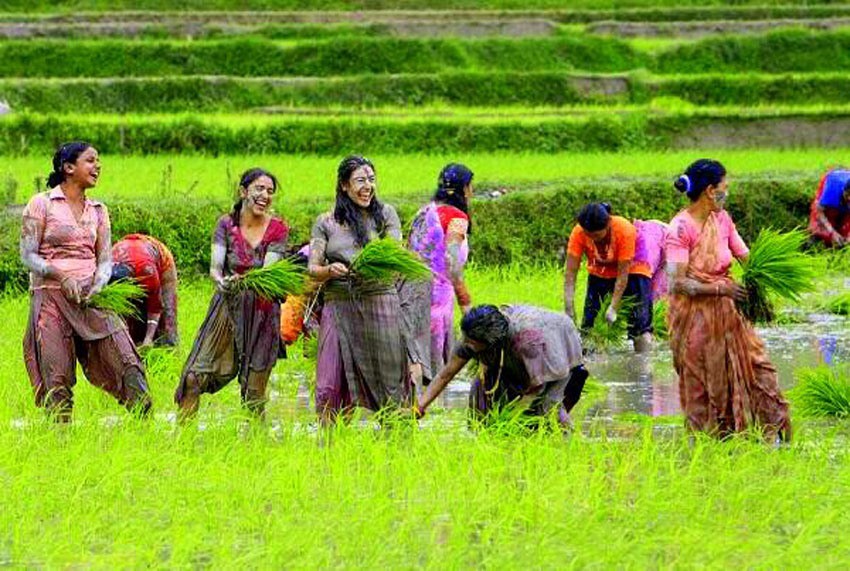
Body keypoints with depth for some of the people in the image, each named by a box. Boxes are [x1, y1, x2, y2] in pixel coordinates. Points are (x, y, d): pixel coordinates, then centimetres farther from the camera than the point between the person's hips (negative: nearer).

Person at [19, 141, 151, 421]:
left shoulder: (98, 210, 15)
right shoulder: (42, 204, 1)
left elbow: (105, 259, 11)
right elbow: (28, 256, -3)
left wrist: (99, 283, -11)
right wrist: (62, 276, -18)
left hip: (91, 296, 4)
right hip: (52, 296, -4)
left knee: (127, 363, -10)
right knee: (57, 379, -6)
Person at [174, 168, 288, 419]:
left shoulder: (277, 229, -2)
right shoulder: (227, 225, -1)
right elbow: (215, 266, -13)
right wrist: (220, 281, -37)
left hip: (262, 311, -1)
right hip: (227, 306, 1)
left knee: (254, 393, 2)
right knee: (195, 376, -8)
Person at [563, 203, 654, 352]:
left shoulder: (624, 230, -32)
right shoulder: (578, 233, -25)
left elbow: (623, 274, -27)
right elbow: (570, 274, -23)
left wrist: (613, 308, -27)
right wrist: (569, 311, -29)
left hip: (632, 271, -3)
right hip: (600, 275, 3)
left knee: (641, 328, -15)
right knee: (588, 326, -5)